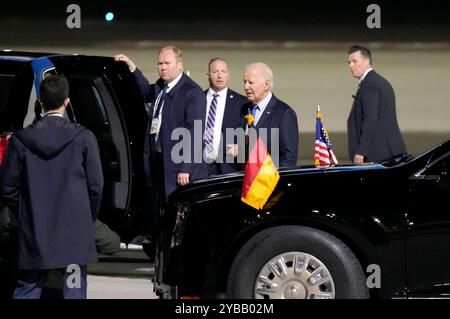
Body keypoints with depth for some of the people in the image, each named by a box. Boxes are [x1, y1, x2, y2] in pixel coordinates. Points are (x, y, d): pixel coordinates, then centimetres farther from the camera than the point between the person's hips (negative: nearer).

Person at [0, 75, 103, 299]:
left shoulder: (21, 139, -3)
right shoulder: (83, 138, -6)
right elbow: (95, 185, -3)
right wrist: (88, 220, 12)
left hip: (33, 233, 1)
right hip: (74, 231, -1)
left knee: (26, 290, 9)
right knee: (74, 290, 3)